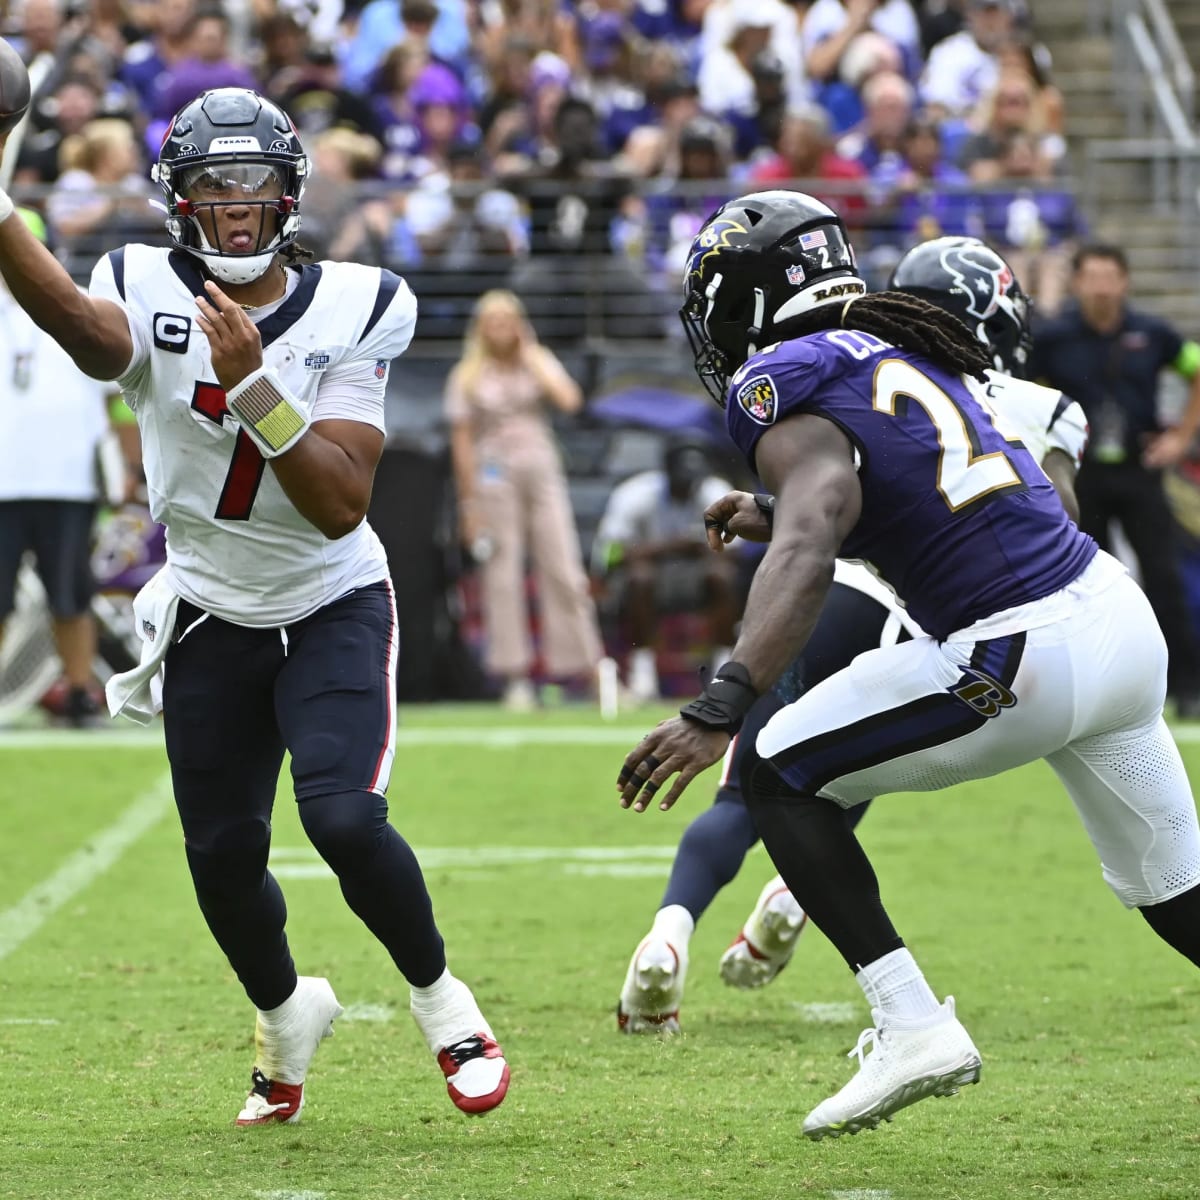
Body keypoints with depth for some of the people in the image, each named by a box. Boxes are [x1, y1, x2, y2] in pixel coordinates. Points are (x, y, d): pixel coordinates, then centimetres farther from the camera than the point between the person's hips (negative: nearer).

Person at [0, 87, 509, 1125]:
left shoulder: (352, 312, -14)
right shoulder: (151, 295, -14)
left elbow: (343, 505, -23)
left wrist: (251, 384, -33)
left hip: (332, 604, -2)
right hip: (211, 618, 2)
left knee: (345, 817, -21)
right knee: (223, 859, 5)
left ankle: (442, 1002, 5)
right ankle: (286, 1015, 37)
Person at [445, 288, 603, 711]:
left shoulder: (539, 363, 10)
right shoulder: (467, 376, 5)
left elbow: (570, 401, -8)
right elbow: (462, 441, 2)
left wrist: (531, 357, -2)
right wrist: (469, 502, -3)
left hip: (542, 470, 1)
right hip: (495, 477, -1)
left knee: (565, 572, -3)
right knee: (503, 577, -3)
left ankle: (588, 667, -2)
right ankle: (516, 678, 0)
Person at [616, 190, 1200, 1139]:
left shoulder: (792, 393, -8)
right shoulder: (902, 349, 17)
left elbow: (808, 556, -26)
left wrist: (717, 713, -34)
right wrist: (776, 520, 36)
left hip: (1026, 661, -8)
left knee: (780, 776, 5)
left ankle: (912, 1024, -3)